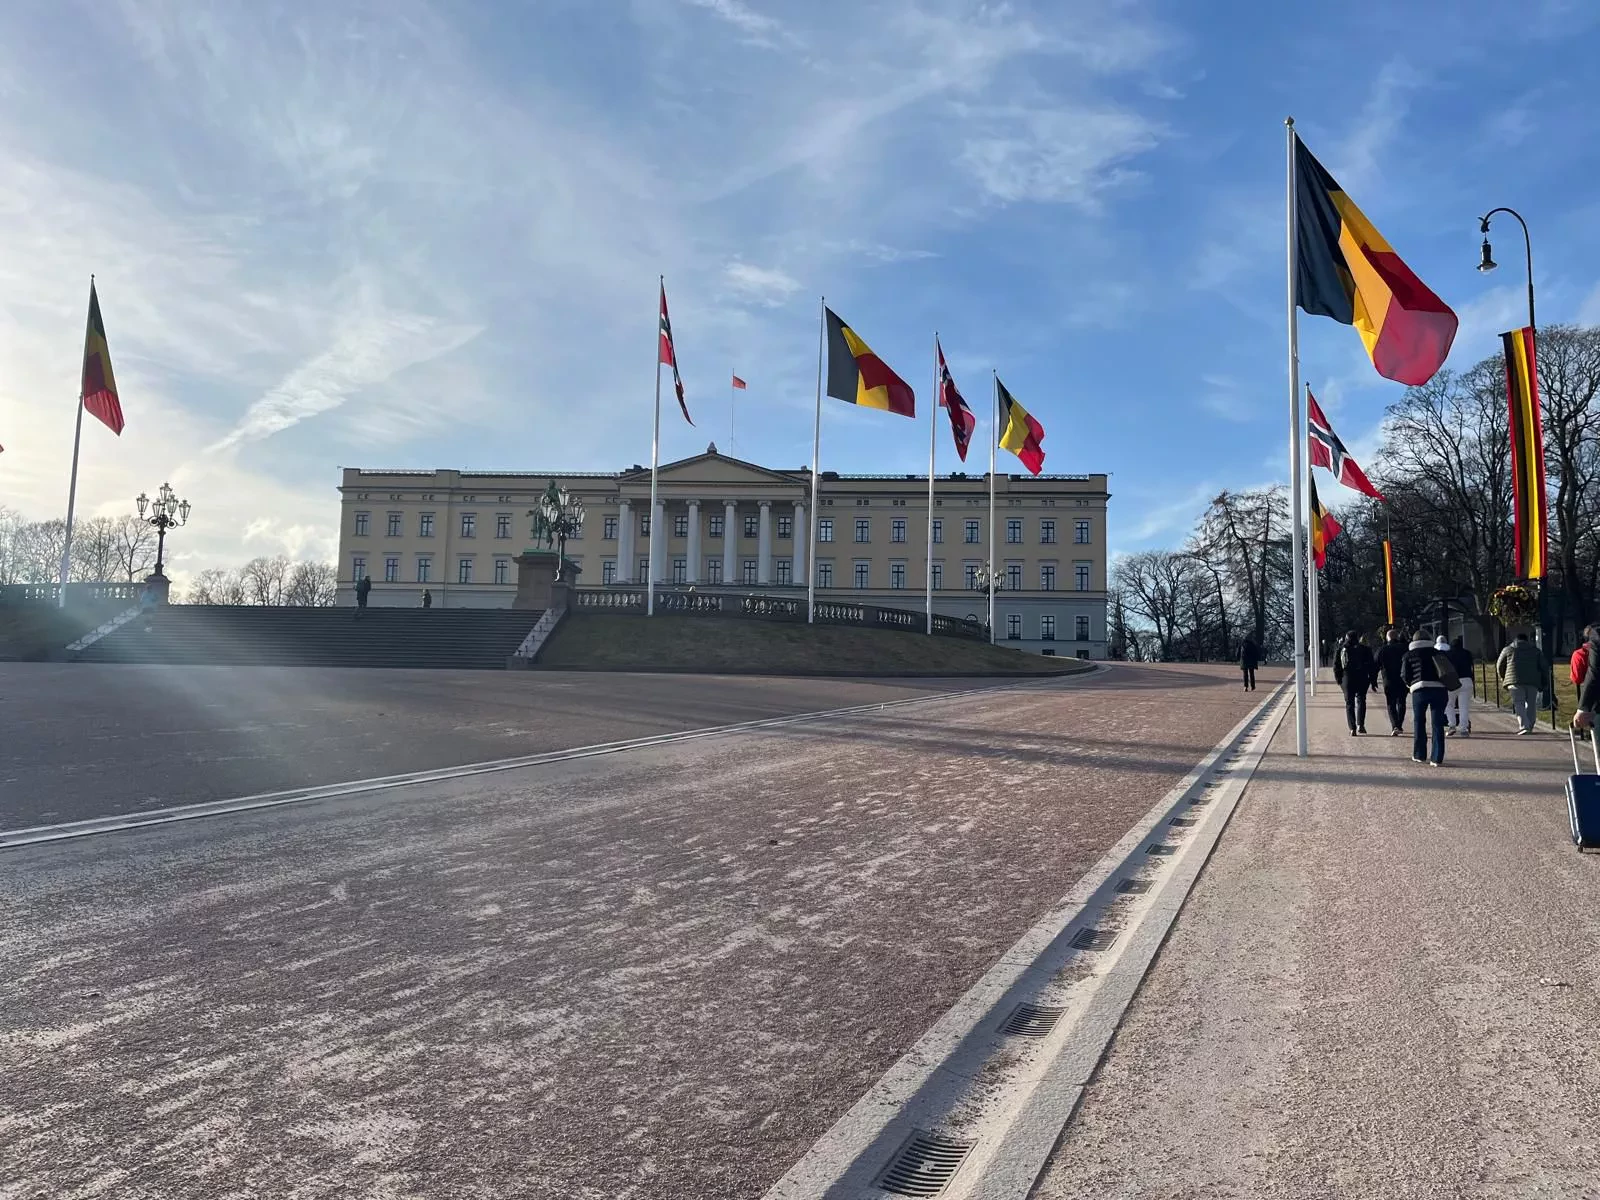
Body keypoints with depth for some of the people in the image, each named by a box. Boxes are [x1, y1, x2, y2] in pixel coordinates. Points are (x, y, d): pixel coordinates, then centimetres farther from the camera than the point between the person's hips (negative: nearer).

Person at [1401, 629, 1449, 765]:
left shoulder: (1409, 655, 9)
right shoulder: (1437, 653, 15)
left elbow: (1404, 675, 4)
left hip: (1419, 689, -1)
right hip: (1439, 689, 1)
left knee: (1419, 722, 14)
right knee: (1438, 724, 2)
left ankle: (1419, 755, 18)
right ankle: (1437, 758, -1)